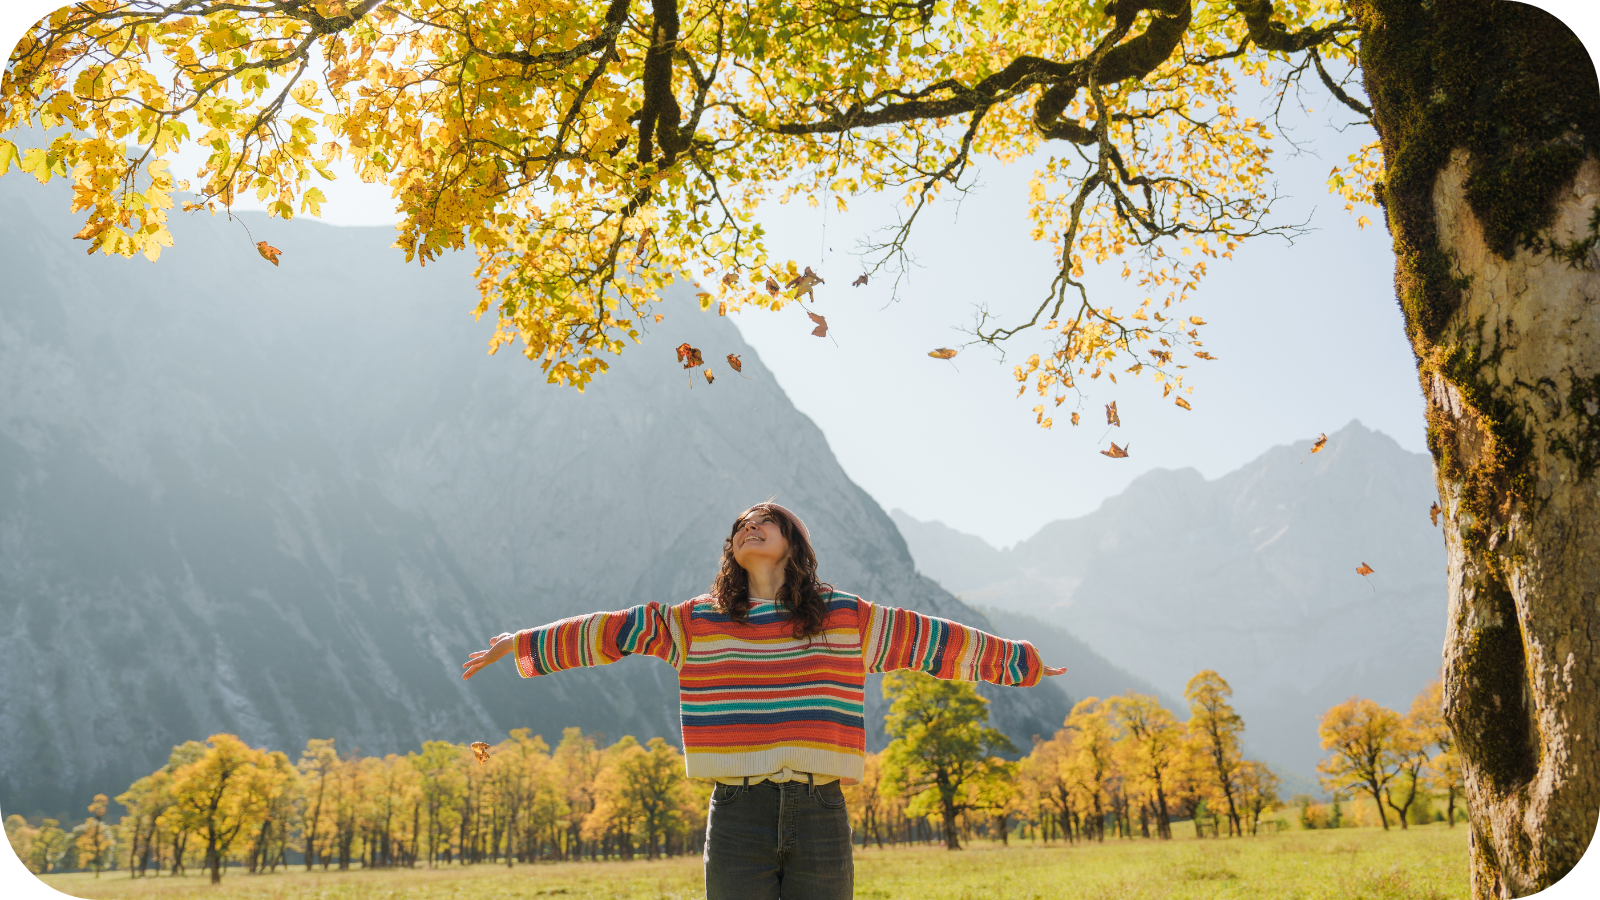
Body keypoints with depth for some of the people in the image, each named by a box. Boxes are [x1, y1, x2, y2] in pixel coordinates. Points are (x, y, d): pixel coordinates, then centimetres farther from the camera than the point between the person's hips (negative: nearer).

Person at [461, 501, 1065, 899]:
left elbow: (933, 640, 11)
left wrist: (1024, 663, 16)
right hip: (738, 813, 0)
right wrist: (521, 645, 13)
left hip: (820, 813, 0)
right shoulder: (697, 622, 8)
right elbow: (613, 631, 11)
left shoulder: (845, 617, 7)